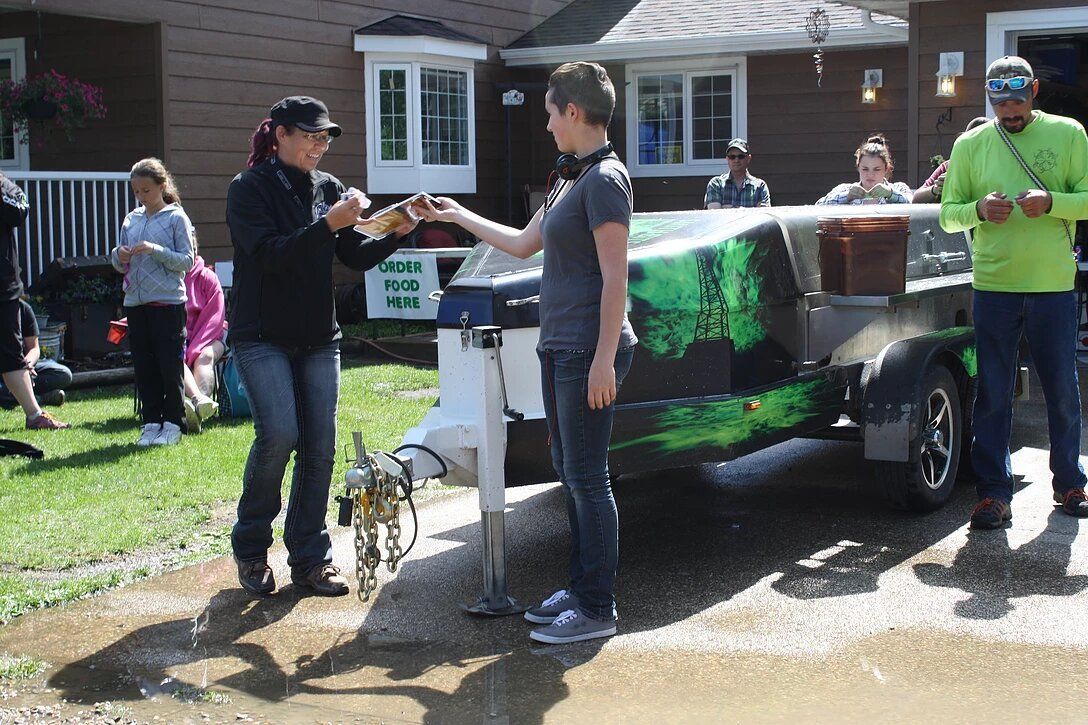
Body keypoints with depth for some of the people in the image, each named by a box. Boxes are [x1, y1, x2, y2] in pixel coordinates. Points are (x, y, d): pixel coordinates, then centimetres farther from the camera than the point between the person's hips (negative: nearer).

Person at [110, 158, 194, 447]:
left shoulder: (176, 217, -2)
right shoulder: (131, 220, 13)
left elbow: (187, 261, -7)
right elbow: (121, 265, 17)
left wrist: (155, 250, -18)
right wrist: (119, 257, -5)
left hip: (168, 302, -5)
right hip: (135, 302, 5)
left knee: (170, 366, -1)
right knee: (144, 368, 7)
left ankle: (173, 423, 7)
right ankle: (151, 422, 14)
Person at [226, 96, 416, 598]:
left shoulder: (328, 188, 9)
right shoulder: (249, 189, -6)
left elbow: (357, 258, 9)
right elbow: (270, 255, -19)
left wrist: (398, 234, -8)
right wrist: (328, 224, -27)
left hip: (319, 340, 5)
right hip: (262, 339, -5)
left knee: (320, 447, 0)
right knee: (279, 434, -19)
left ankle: (310, 559, 11)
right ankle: (250, 548, 2)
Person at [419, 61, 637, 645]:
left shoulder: (605, 180, -13)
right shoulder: (571, 180, 17)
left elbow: (615, 279, -19)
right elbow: (522, 243, 28)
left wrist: (604, 359, -22)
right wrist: (455, 215, 33)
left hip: (589, 351, -10)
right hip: (559, 348, 10)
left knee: (587, 476, -6)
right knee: (569, 470, 14)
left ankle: (597, 608, 1)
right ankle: (581, 588, 23)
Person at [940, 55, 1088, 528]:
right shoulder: (971, 144, 6)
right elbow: (947, 214, 7)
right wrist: (978, 209, -14)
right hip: (993, 286, 0)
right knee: (993, 395, 2)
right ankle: (994, 493, 8)